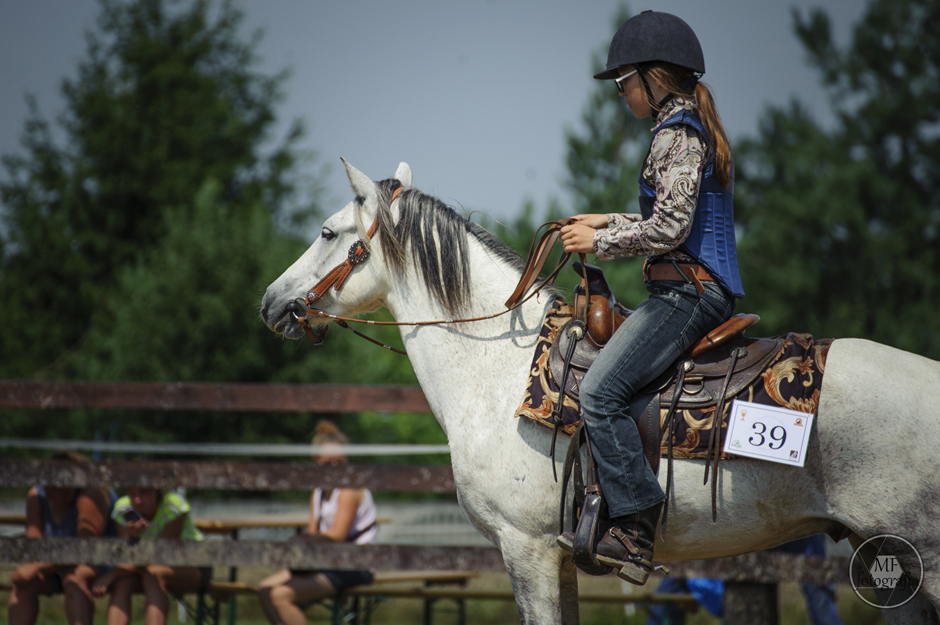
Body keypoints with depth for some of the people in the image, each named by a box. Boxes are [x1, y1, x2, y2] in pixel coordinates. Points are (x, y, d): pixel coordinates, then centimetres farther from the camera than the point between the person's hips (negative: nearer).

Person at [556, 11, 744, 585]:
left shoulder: (676, 134, -12)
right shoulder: (696, 129, 20)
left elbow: (669, 228, -19)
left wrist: (601, 242, -8)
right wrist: (609, 224, 23)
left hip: (688, 289, -11)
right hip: (704, 287, 11)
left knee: (601, 391, -21)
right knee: (607, 383, 19)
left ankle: (637, 531, -25)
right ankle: (604, 515, 18)